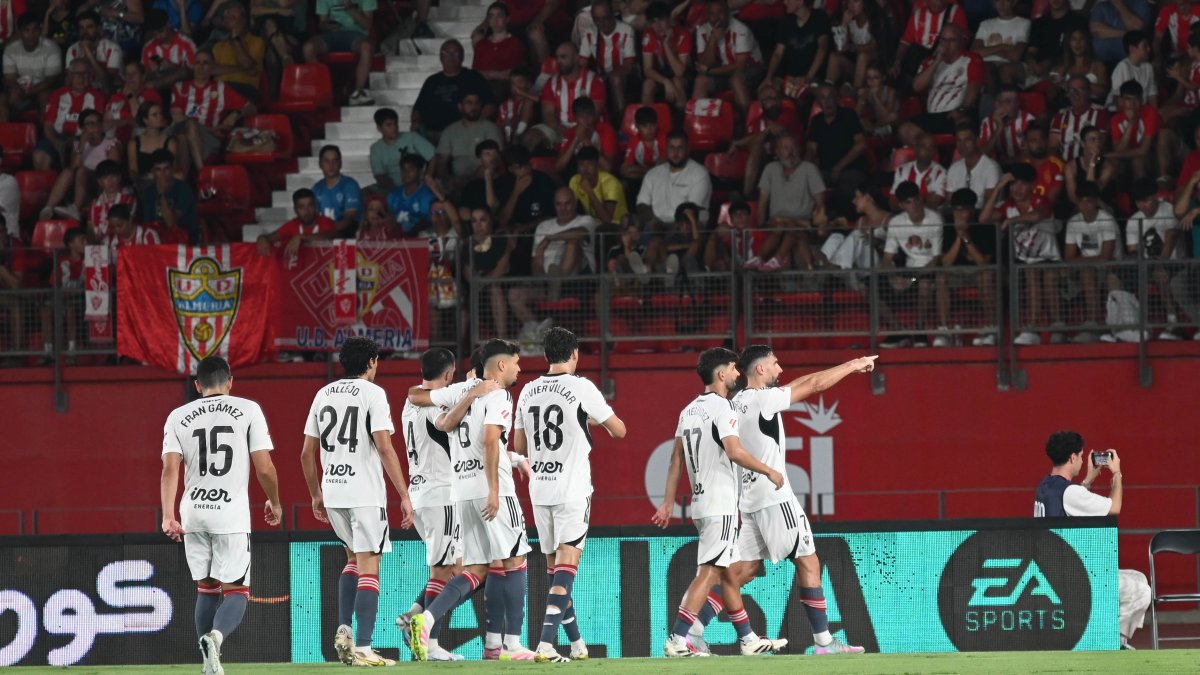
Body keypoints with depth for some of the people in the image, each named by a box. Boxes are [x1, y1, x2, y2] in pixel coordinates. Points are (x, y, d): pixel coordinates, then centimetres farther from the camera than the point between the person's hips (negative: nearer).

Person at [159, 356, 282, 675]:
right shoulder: (248, 410, 1)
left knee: (207, 589, 17)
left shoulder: (178, 417, 7)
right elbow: (264, 468, -2)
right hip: (232, 516, -3)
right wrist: (275, 504, 14)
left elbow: (170, 469, -4)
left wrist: (168, 516, -9)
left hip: (193, 514, 3)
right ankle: (216, 635, -29)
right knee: (236, 591, 1)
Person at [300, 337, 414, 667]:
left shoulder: (323, 394, 12)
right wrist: (404, 496, -12)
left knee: (355, 557, 24)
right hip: (365, 492, -6)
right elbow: (385, 448, -14)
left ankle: (344, 630, 9)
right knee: (368, 567, -3)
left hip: (332, 491, 6)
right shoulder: (372, 393, -6)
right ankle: (362, 649, -9)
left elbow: (307, 453, 13)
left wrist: (316, 496, 23)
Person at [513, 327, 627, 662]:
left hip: (539, 490, 5)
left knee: (553, 566, 15)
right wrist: (596, 420, 21)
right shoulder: (581, 387, -8)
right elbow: (619, 430, 0)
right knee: (567, 564, -8)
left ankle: (577, 644, 25)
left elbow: (519, 446, 15)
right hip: (573, 489, -5)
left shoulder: (528, 391, 7)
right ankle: (546, 644, -21)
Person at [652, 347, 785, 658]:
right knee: (709, 573, -12)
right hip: (720, 506, -9)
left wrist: (668, 503, 13)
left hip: (701, 504, 9)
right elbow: (735, 451, -23)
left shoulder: (689, 410, 13)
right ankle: (677, 641, -19)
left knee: (728, 573, 15)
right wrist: (769, 472, -12)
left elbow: (676, 459, 13)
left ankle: (749, 640, 22)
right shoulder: (721, 407, -12)